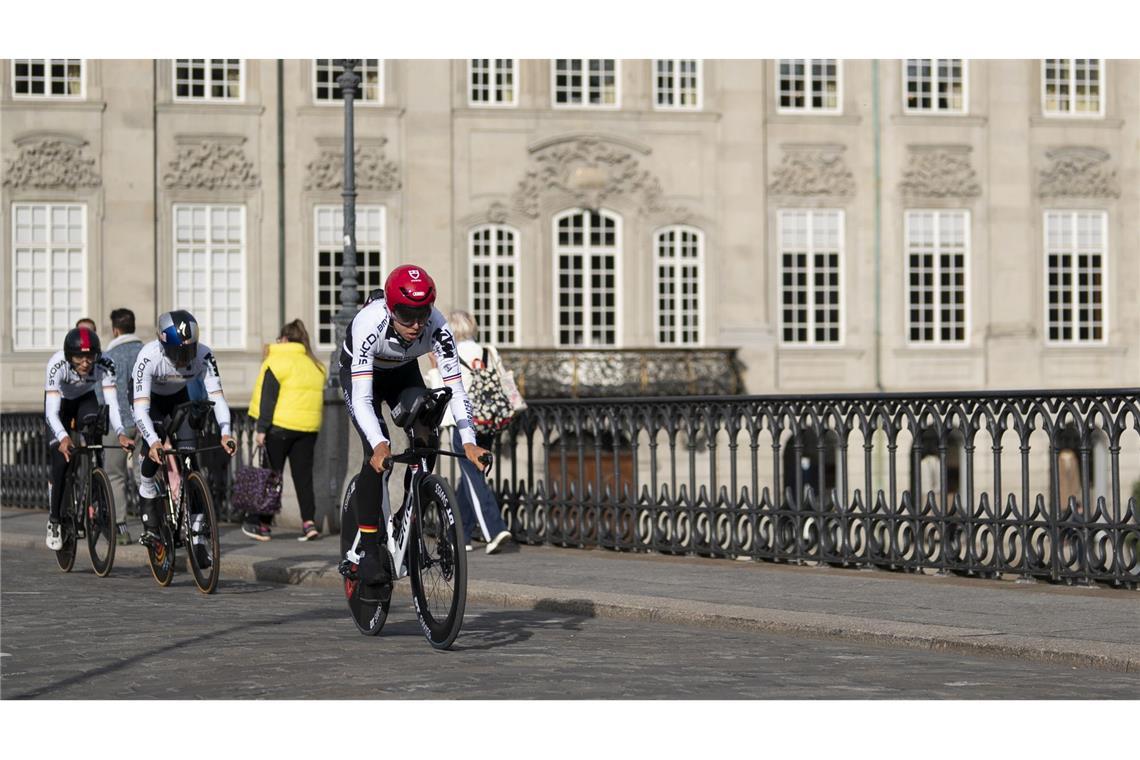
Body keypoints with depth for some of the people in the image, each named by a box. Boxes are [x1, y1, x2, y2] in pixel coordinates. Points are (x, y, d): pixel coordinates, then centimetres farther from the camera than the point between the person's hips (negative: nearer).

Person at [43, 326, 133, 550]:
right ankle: (54, 521, -1)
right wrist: (63, 437, -60)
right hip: (60, 400, -2)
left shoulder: (104, 365, -33)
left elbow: (112, 402, -37)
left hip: (86, 399, 2)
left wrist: (120, 433, -54)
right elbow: (52, 411, -43)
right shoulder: (57, 364, -38)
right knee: (62, 458, -12)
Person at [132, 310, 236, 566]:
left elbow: (216, 395, -33)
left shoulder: (203, 355, -31)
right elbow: (141, 408, -42)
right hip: (148, 397, -2)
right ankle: (148, 506, 1)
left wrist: (225, 433, -49)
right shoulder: (149, 356, -39)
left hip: (178, 398, 2)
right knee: (156, 453, -27)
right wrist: (153, 442, -57)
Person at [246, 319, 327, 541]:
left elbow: (268, 397, -10)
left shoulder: (277, 361, -6)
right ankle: (309, 521, -4)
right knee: (304, 475, 8)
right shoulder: (316, 365, 14)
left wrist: (262, 428, -10)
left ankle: (262, 524, 6)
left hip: (281, 425, -5)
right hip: (309, 427, 5)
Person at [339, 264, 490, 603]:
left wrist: (469, 443, -45)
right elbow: (362, 397, -43)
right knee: (378, 455, -20)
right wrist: (379, 445, -57)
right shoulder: (369, 325, -40)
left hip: (403, 373, 3)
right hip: (359, 372, -3)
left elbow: (455, 387, -32)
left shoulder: (437, 328, -33)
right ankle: (369, 553, -16)